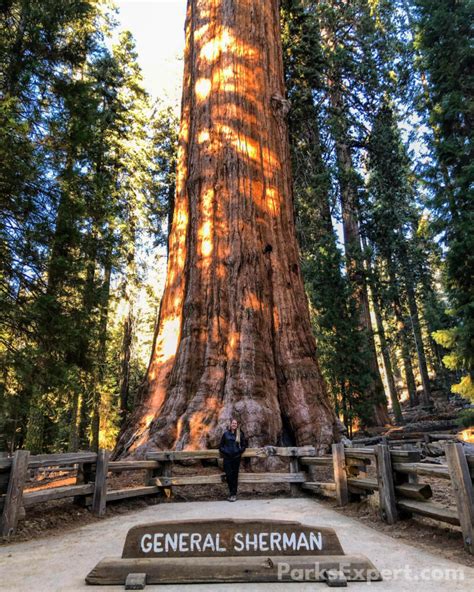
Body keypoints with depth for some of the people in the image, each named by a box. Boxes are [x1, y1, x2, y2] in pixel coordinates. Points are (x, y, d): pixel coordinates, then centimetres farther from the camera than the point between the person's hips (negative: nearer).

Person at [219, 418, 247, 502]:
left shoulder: (240, 434, 2)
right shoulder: (226, 434, 2)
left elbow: (244, 445, 7)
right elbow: (221, 446, 7)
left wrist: (239, 451, -5)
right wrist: (224, 452, -6)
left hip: (236, 458, 0)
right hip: (227, 458, 0)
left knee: (235, 476, 4)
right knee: (228, 475, -3)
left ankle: (233, 494, 12)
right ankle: (231, 491, 16)